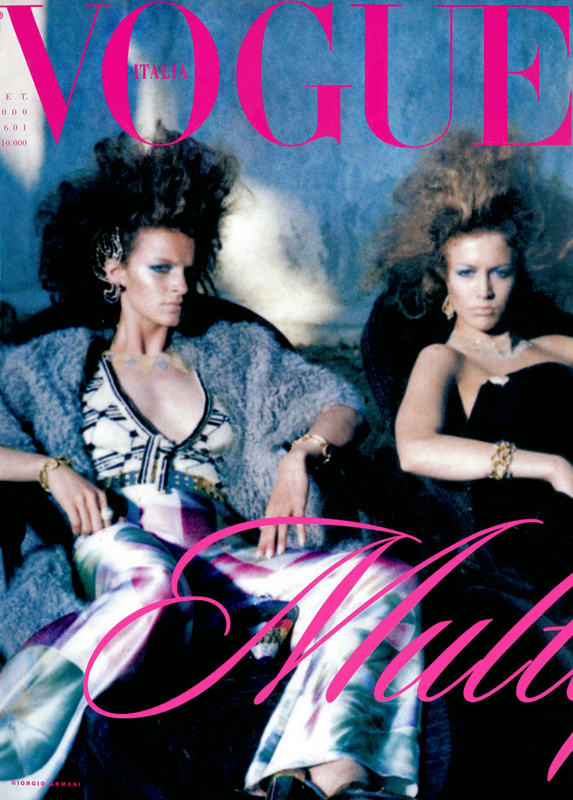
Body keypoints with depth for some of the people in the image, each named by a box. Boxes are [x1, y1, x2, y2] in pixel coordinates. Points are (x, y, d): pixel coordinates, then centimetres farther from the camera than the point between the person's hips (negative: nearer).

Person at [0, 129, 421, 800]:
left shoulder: (235, 350, 25)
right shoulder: (57, 362, 20)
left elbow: (340, 403, 23)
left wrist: (300, 452, 2)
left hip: (220, 554, 3)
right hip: (116, 540, -3)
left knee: (380, 577, -26)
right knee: (154, 581, -43)